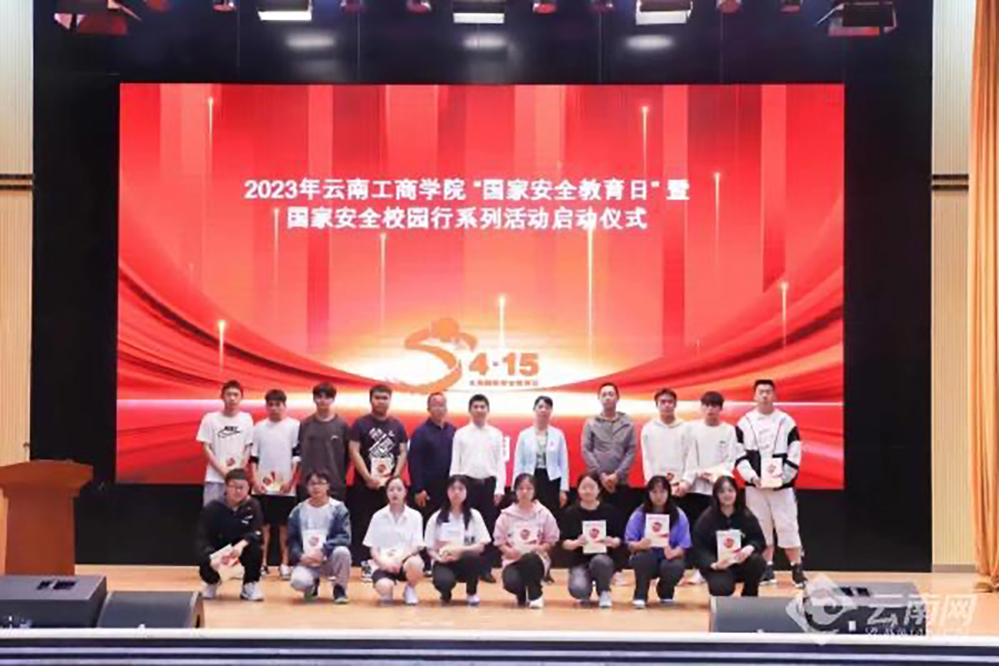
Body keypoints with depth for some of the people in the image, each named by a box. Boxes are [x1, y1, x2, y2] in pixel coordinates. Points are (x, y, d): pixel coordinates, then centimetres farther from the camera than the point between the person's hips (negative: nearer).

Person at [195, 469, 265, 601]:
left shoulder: (253, 506, -13)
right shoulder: (212, 508, -18)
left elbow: (256, 533, -24)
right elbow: (201, 538, -22)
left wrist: (242, 544, -46)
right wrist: (211, 558, -42)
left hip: (242, 547, 0)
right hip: (217, 550, 0)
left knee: (255, 550, -32)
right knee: (205, 563, -30)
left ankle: (250, 585, -2)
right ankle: (212, 583, 12)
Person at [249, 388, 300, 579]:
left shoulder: (294, 426, -1)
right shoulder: (259, 427, 7)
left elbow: (298, 457, -3)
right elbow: (253, 457, 8)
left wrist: (290, 481, -9)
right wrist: (255, 480, -3)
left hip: (285, 487, -2)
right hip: (262, 486, 2)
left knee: (285, 525, 2)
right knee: (263, 525, 5)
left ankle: (284, 564, 8)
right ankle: (262, 563, 10)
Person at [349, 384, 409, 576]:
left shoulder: (397, 425, 10)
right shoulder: (360, 424, 0)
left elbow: (403, 453, 8)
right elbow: (354, 452, -6)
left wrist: (395, 477, -5)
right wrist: (368, 477, -13)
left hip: (391, 483, 3)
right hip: (365, 484, -3)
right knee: (364, 525, -1)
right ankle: (366, 564, 5)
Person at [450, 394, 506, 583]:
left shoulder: (496, 434, 6)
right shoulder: (461, 433, 4)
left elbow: (500, 463, 4)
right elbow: (455, 463, 3)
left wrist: (499, 489, -4)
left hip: (489, 483, 1)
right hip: (468, 482, -1)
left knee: (489, 526, 2)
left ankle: (486, 568, 7)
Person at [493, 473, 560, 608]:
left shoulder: (544, 514, 2)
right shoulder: (507, 514, 3)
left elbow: (551, 540, 5)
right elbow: (499, 541, 6)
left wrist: (540, 548, -16)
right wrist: (508, 550, -15)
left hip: (536, 559, -1)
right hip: (512, 560, 1)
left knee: (529, 558, -39)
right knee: (510, 582, -32)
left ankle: (535, 595, -13)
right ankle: (522, 595, 10)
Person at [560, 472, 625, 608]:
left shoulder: (610, 511, 0)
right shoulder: (571, 513, 1)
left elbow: (620, 539, 1)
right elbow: (564, 543, -1)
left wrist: (613, 542, -22)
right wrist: (576, 543, -23)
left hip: (605, 557, 0)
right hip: (580, 562, 0)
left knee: (599, 561, -39)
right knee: (577, 590, -31)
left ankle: (604, 593, -6)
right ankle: (585, 594, 11)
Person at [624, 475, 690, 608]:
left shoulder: (679, 516, -4)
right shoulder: (639, 514, -5)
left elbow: (683, 546, -9)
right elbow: (629, 543, -10)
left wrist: (673, 552, -32)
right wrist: (639, 545, -33)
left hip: (669, 558, 1)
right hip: (646, 560, -1)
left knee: (676, 567, -33)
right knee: (644, 555, -35)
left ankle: (665, 593, 6)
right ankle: (640, 596, -10)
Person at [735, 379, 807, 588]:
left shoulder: (786, 422, 1)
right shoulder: (745, 422, 5)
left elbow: (795, 455, -1)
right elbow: (739, 455, 2)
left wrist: (782, 477, -11)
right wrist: (752, 476, -10)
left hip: (782, 485, -2)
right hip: (755, 486, 2)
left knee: (787, 527, -4)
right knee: (760, 528, 5)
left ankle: (797, 569, 2)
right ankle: (767, 569, 12)